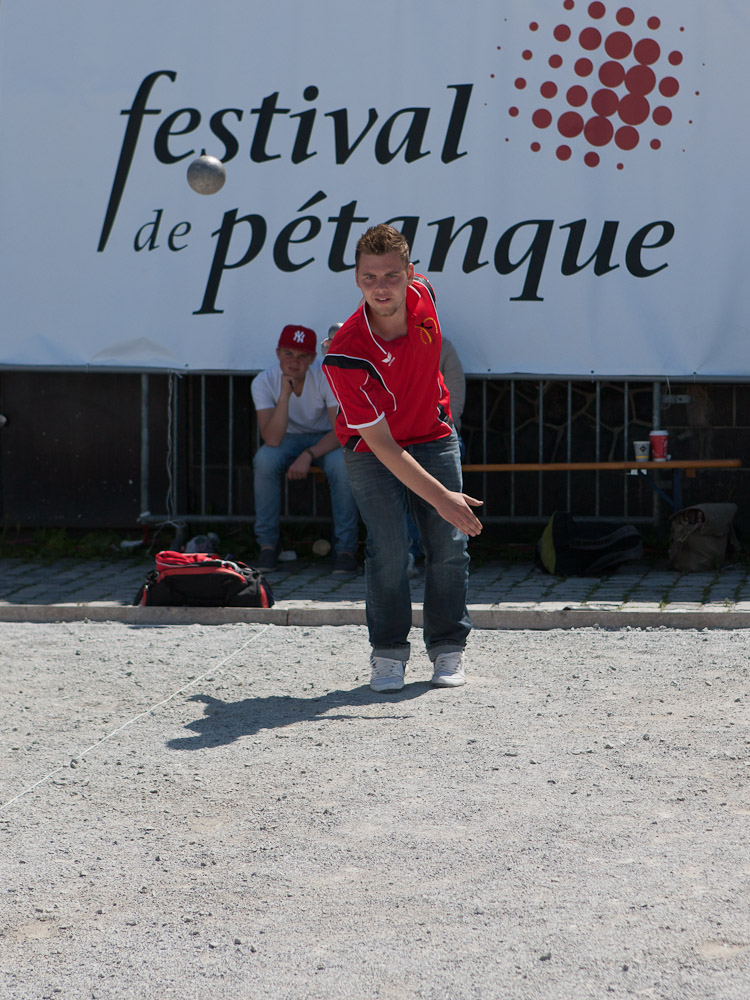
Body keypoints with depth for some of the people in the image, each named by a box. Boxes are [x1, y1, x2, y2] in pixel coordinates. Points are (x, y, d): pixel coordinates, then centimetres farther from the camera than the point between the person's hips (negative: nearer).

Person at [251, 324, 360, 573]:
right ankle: (267, 544, -20)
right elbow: (272, 440, -28)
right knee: (264, 460, -32)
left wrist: (309, 455, -36)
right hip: (288, 439, 1)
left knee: (342, 464, -34)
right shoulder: (264, 382, -18)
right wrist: (285, 393, -37)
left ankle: (345, 548, -21)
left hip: (324, 439, -1)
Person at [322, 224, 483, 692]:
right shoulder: (345, 357, -33)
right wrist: (440, 497, -38)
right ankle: (388, 653, -2)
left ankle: (449, 648, 10)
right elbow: (382, 444, -32)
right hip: (371, 449, -4)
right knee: (389, 547, -17)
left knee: (450, 544, -3)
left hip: (434, 436, 4)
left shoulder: (421, 298, -20)